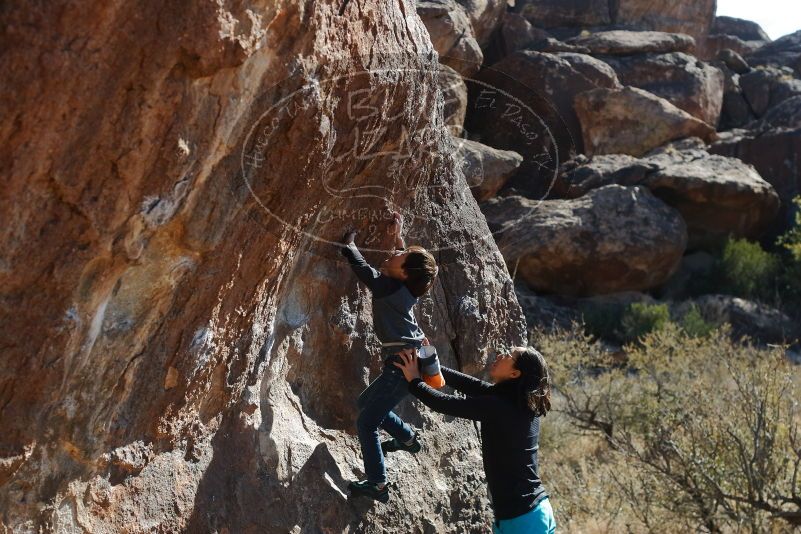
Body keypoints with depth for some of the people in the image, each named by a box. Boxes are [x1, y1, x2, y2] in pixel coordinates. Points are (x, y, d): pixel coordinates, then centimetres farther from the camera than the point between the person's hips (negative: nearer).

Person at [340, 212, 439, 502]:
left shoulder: (386, 286, -20)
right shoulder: (405, 286, 4)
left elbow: (358, 264, -14)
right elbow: (408, 262, 27)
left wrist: (348, 241, 2)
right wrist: (397, 236, 25)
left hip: (403, 364, -10)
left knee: (366, 421, -5)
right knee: (366, 402, 27)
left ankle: (377, 484, -1)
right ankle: (408, 438, 43)